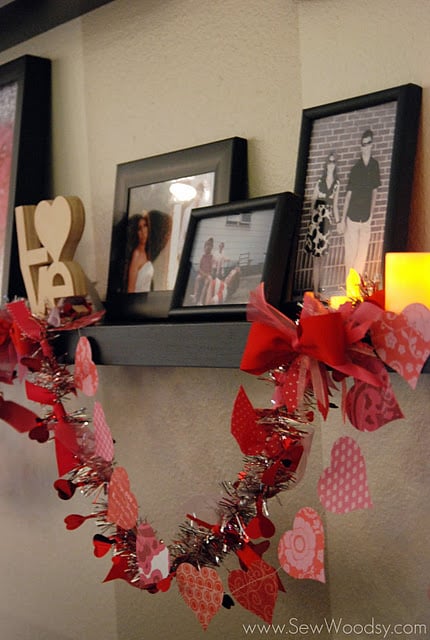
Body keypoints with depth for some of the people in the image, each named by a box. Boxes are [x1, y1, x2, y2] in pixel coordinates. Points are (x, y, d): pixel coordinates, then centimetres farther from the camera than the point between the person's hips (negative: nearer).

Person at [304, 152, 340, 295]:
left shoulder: (337, 183, 9)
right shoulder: (320, 181, -4)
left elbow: (335, 204, 14)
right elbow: (313, 201, -2)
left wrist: (337, 221, 12)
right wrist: (312, 217, -8)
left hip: (328, 217, 4)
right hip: (317, 215, -4)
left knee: (322, 253, 11)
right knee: (317, 254, -4)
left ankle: (317, 286, 21)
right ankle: (315, 290, -1)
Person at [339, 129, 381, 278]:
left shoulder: (374, 165, 2)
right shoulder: (355, 168, -7)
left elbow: (374, 190, 11)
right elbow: (348, 194, -4)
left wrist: (371, 213, 8)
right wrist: (342, 220, -7)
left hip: (366, 219, 3)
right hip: (352, 217, -3)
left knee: (362, 254, 5)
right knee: (350, 253, -1)